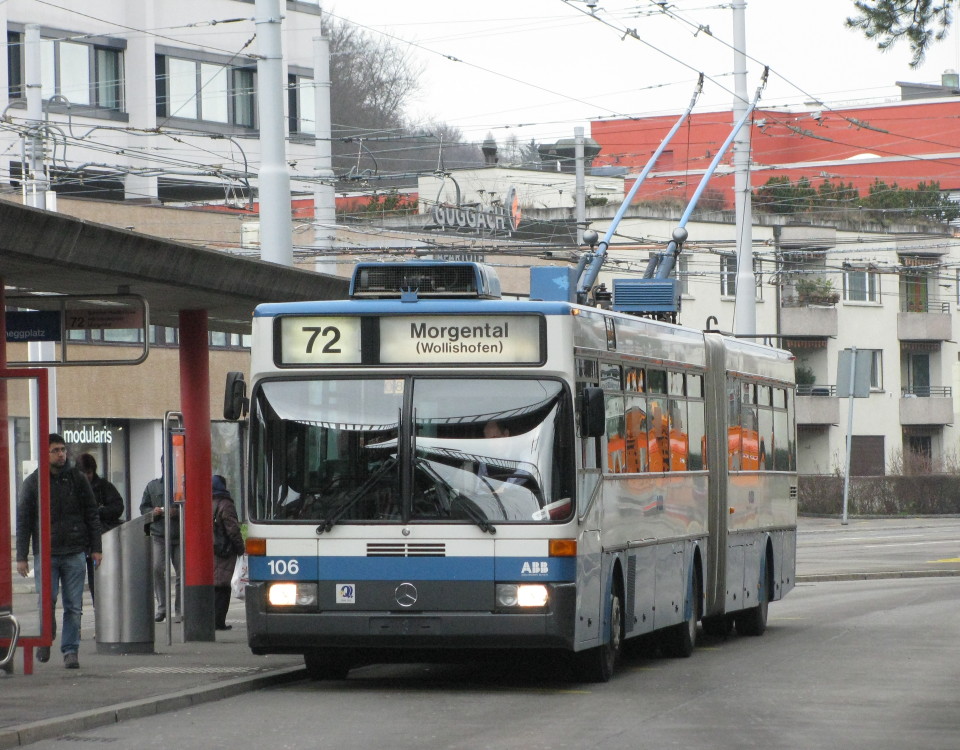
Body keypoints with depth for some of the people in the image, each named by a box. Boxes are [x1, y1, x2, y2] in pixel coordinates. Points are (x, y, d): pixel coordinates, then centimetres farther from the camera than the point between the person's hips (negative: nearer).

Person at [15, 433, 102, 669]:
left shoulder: (77, 479, 7)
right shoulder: (33, 483, 4)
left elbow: (91, 515, 10)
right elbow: (23, 521, 5)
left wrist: (95, 548, 4)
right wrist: (21, 556, 0)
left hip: (75, 553, 1)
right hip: (45, 553, -1)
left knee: (73, 606, 0)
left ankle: (70, 650, 6)